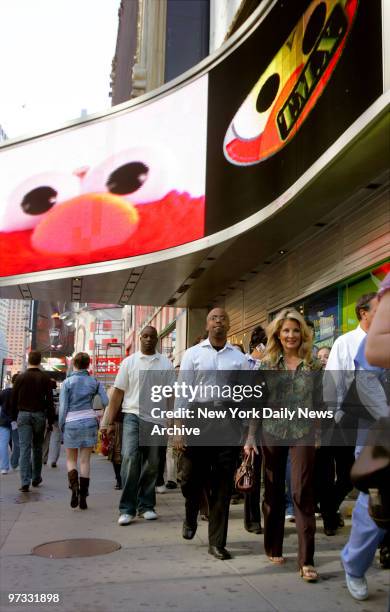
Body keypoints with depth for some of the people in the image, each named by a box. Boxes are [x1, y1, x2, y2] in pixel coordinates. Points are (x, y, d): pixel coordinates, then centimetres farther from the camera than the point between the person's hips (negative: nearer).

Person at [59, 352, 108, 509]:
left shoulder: (67, 382, -3)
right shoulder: (94, 382, 3)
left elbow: (63, 407, -4)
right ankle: (83, 497, 6)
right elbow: (106, 402, -3)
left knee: (71, 460, 12)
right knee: (85, 460, 7)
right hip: (89, 421, 2)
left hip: (71, 423, -2)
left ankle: (74, 487, -14)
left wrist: (61, 426, 5)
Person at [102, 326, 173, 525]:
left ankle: (146, 506, 19)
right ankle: (127, 509, -7)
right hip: (133, 416, -1)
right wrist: (111, 422, 0)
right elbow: (118, 392, 4)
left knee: (151, 464, 7)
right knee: (130, 458, -13)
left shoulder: (166, 364, 8)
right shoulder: (129, 362, 6)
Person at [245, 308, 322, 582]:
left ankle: (306, 561, -1)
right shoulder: (267, 364, 2)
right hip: (272, 433, 1)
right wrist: (251, 436, -3)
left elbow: (318, 403, 7)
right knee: (273, 492, 11)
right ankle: (274, 548, 27)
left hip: (303, 434, -1)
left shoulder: (313, 365, 2)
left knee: (303, 494, -5)